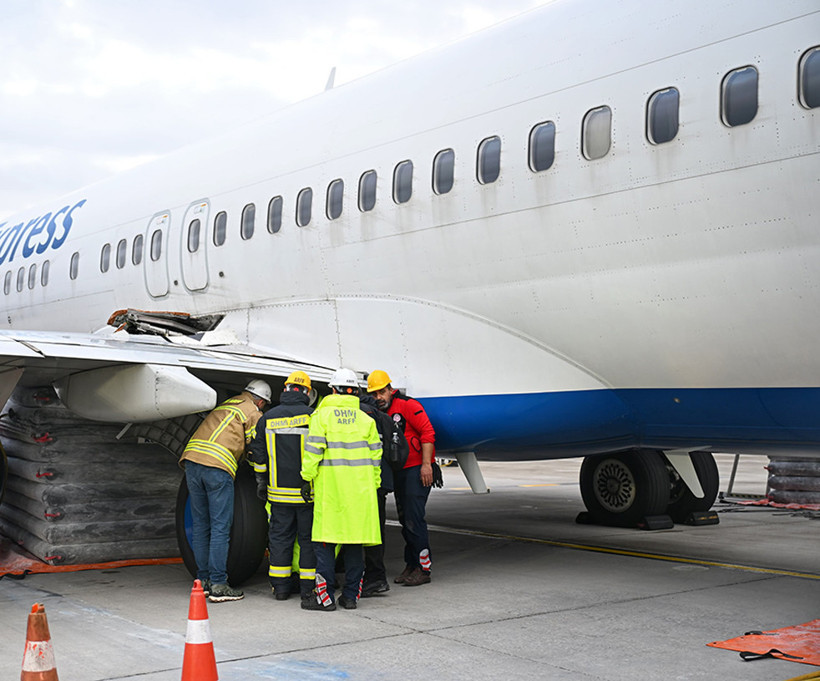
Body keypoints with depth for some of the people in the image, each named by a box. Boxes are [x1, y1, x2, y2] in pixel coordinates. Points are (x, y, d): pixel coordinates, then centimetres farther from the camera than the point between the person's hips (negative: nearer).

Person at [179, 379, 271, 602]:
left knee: (201, 525, 12)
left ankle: (202, 580, 17)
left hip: (191, 459, 7)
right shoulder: (253, 413, 8)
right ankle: (218, 585, -4)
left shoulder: (225, 405, 29)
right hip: (218, 468, -7)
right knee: (220, 528, -3)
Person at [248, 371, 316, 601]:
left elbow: (258, 455, 7)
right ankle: (308, 586, 11)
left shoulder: (267, 418, 3)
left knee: (280, 536, 11)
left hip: (279, 491, 2)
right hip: (309, 492, -2)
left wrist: (261, 482, 18)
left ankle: (280, 587, 14)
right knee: (308, 537, 7)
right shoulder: (313, 417, -7)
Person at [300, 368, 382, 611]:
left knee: (324, 540, 1)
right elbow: (375, 455, 10)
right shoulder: (365, 419, 9)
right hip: (359, 488, 4)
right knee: (354, 540, 9)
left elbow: (313, 450, -8)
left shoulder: (322, 415, -2)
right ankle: (351, 595, 13)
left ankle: (324, 596, 0)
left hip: (330, 486, -4)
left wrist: (307, 478, -1)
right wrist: (374, 485, 17)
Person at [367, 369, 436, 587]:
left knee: (413, 518, -11)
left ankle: (423, 568, -5)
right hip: (399, 472, 8)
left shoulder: (407, 405, -10)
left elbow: (427, 432, -15)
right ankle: (411, 565, 18)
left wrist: (426, 464, -19)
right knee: (404, 519, 10)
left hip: (418, 469, -8)